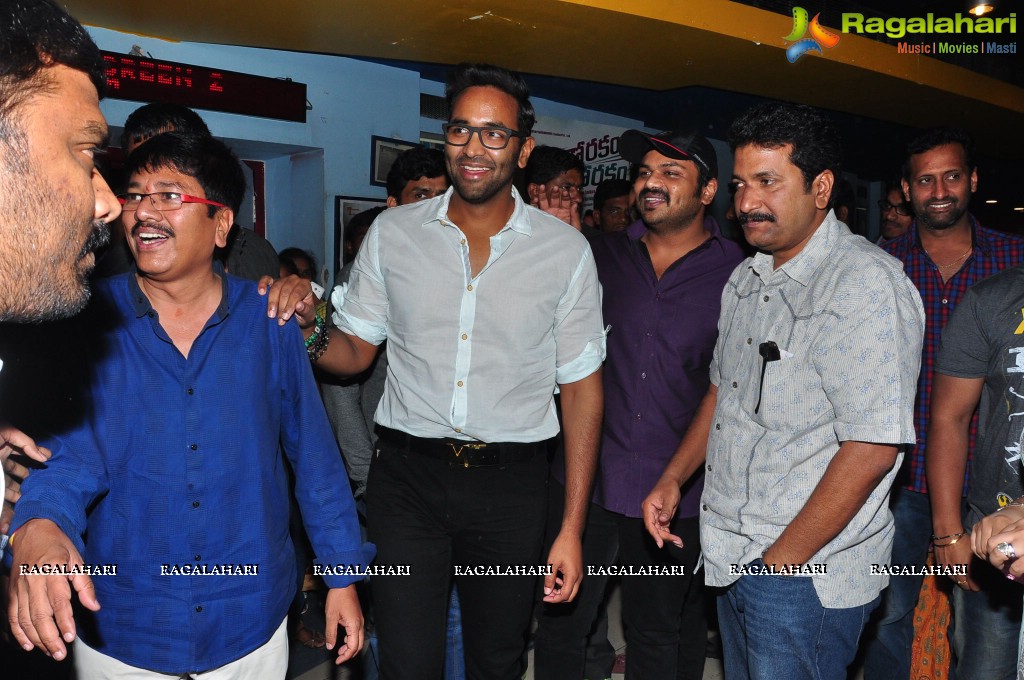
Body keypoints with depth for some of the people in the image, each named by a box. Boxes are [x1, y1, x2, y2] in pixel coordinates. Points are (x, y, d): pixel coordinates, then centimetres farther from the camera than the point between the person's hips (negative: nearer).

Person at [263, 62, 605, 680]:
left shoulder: (565, 251, -3)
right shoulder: (392, 233, 1)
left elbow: (582, 387, 0)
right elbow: (355, 352, 8)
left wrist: (572, 529, -3)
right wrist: (305, 322, -16)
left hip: (510, 485, 0)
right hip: (407, 475, 1)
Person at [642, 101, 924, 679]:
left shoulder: (865, 284, -18)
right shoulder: (748, 278, 9)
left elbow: (872, 448, -23)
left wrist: (779, 563, -19)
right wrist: (674, 478, 11)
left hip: (807, 578, -8)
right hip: (733, 558, 8)